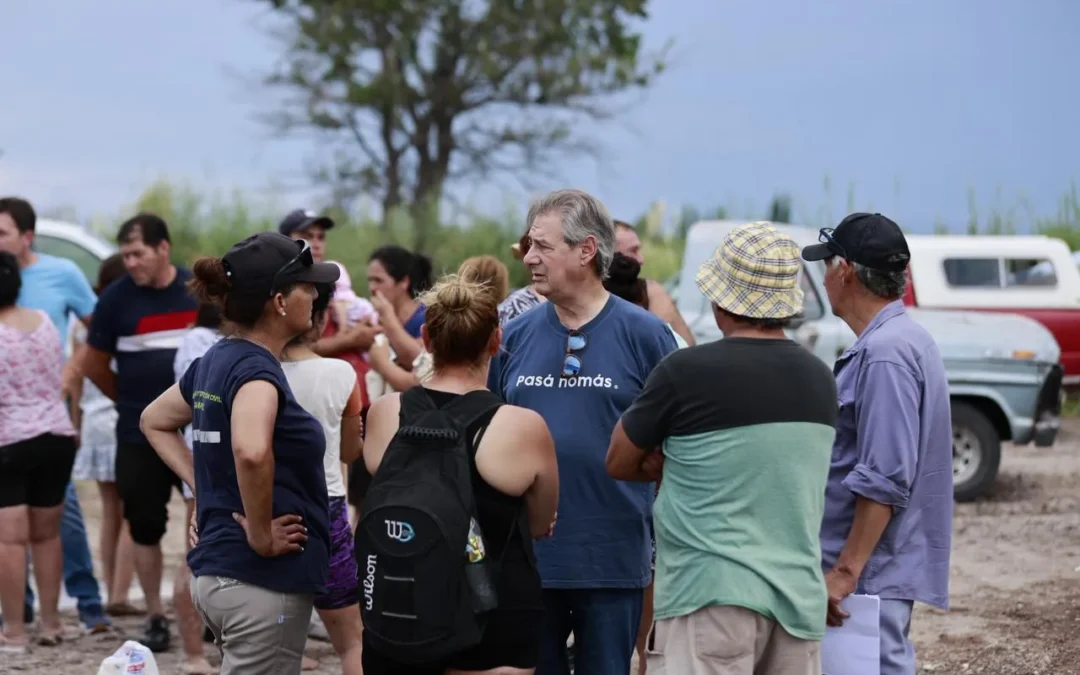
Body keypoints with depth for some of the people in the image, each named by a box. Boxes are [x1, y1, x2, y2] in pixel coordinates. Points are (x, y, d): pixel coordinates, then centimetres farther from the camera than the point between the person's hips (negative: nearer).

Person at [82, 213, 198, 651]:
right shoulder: (116, 298, -5)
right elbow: (94, 366, 6)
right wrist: (133, 402, 11)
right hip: (139, 437, -1)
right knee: (145, 527, 3)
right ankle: (156, 618, 14)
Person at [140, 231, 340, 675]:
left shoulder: (215, 362, 10)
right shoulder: (255, 369, -16)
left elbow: (154, 422, 27)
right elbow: (251, 452, -36)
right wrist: (260, 534, -22)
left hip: (213, 572, 9)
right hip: (263, 585, -9)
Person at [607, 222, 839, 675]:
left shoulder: (686, 373, -10)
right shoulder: (819, 379, 8)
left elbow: (619, 463, 3)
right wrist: (684, 463, 7)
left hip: (713, 595, -6)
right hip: (799, 598, 6)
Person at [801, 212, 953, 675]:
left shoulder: (885, 354, -19)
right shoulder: (904, 339, 15)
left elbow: (884, 481, -24)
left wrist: (845, 571, -23)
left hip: (872, 571, -11)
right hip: (879, 568, 11)